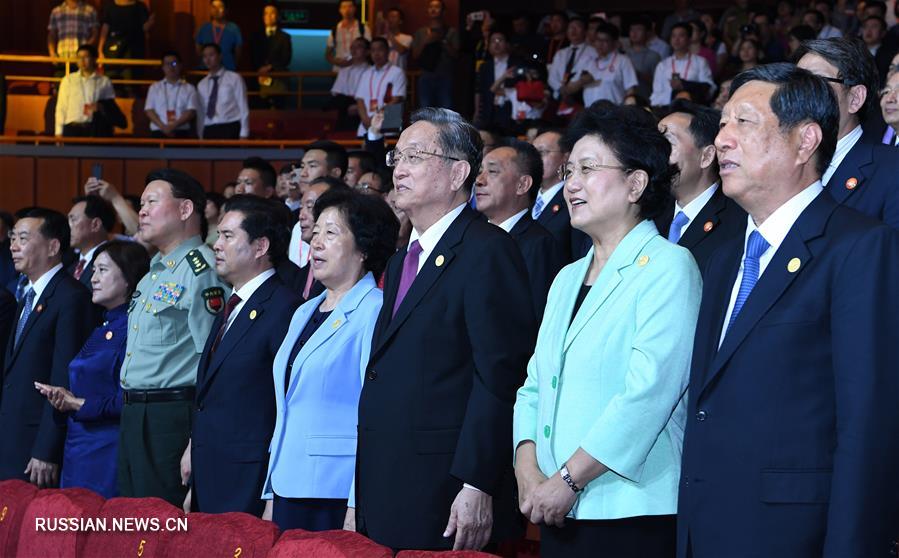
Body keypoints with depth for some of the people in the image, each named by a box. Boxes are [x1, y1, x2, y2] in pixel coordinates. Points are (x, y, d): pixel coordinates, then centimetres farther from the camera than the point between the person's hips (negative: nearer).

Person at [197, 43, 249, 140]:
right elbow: (201, 113, 16)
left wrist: (244, 135, -7)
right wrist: (201, 136, 10)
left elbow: (243, 108, -1)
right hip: (209, 131, 4)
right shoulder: (202, 84, 16)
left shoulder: (234, 79, 2)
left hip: (230, 129, -4)